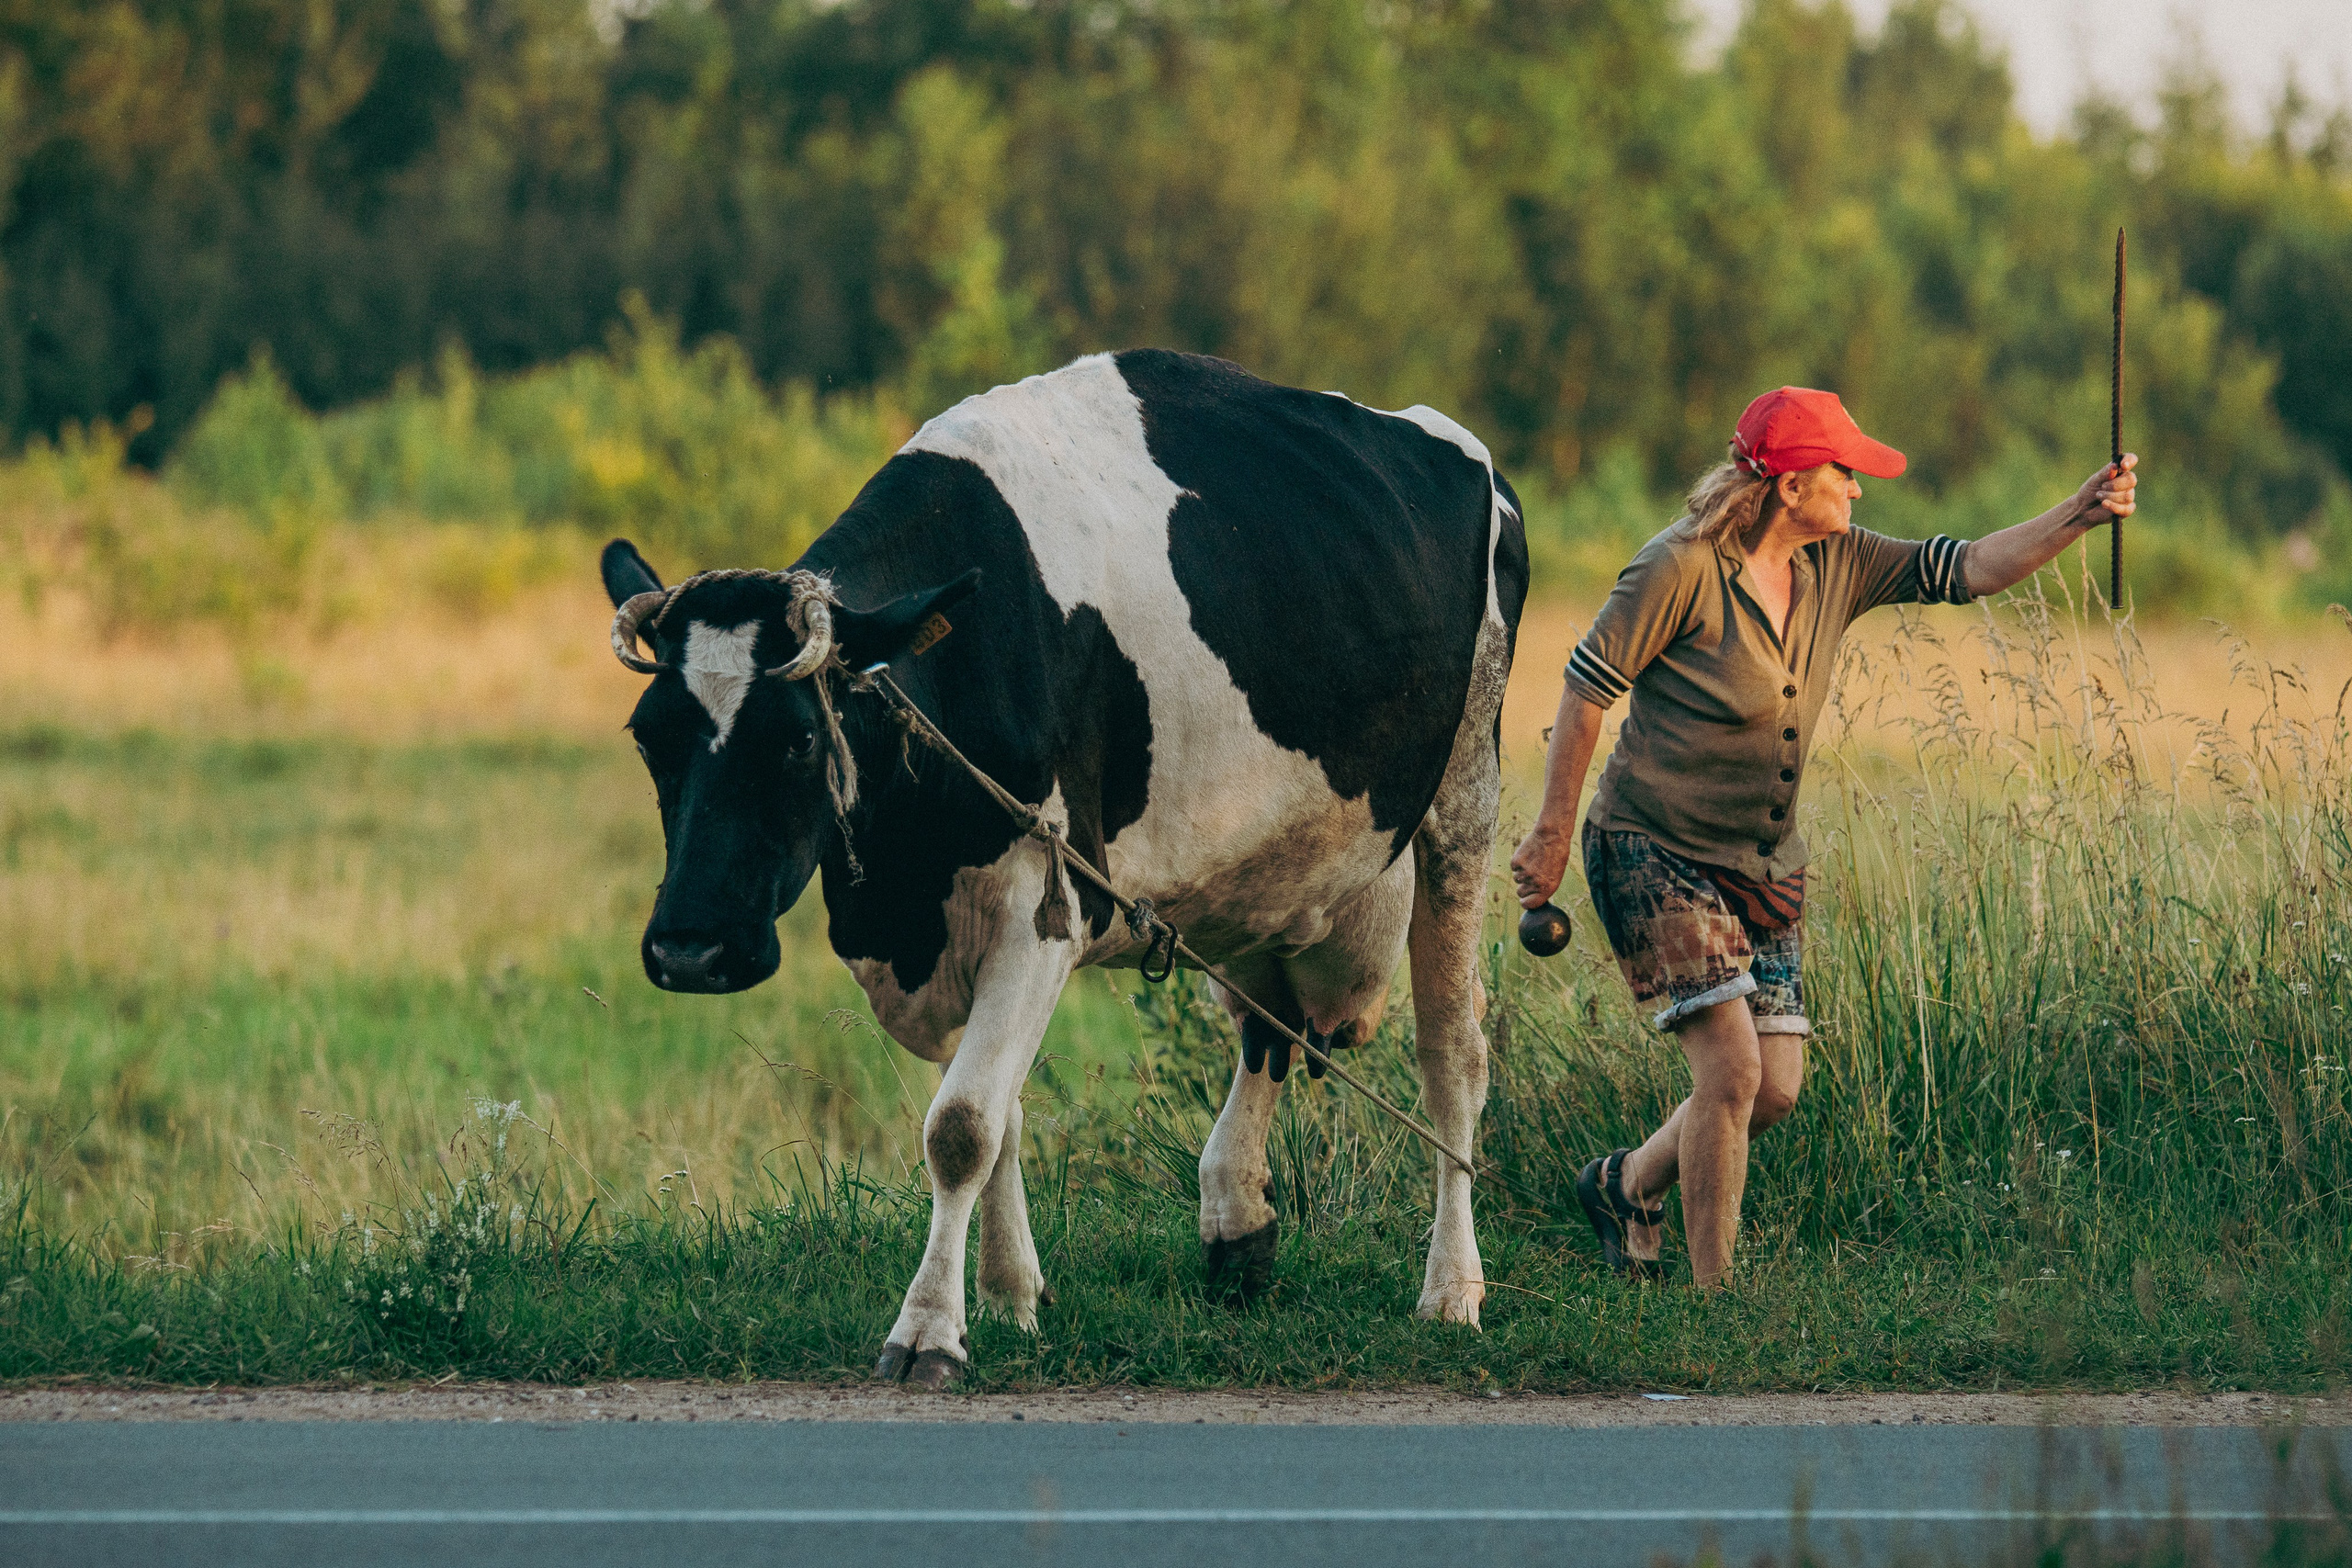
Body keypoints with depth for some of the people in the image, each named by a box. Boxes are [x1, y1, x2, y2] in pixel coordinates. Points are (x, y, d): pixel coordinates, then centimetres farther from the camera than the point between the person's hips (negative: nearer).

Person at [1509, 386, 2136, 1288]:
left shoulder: (1838, 567, 1)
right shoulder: (1683, 568, -18)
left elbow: (1965, 570, -1)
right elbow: (1588, 688, -12)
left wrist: (2082, 514, -16)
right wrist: (1553, 833, -9)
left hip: (1762, 868, 7)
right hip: (1656, 856, -7)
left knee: (1776, 1089, 3)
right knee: (1731, 1066, -17)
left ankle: (1627, 1184, 30)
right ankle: (1711, 1299, -7)